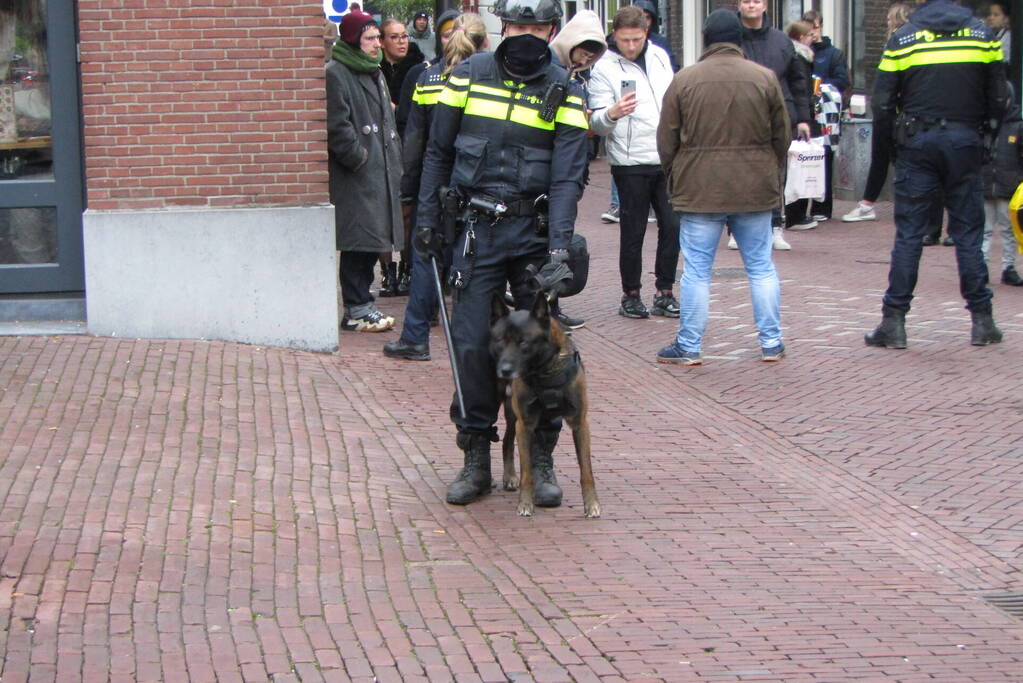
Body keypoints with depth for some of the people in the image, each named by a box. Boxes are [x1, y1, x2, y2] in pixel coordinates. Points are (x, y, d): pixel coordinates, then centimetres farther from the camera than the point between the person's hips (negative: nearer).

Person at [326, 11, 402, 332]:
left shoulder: (375, 74, 20)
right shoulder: (335, 74, -10)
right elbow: (336, 126, -17)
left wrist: (394, 159, 17)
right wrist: (359, 157, -14)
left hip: (380, 173, 9)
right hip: (353, 178, -9)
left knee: (372, 241, 9)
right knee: (359, 240, -8)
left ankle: (360, 304, 16)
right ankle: (357, 309, -4)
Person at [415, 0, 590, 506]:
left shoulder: (563, 94, -1)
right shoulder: (469, 76, 3)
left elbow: (567, 178, -8)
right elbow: (438, 152, 12)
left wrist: (558, 248, -19)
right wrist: (427, 217, 6)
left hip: (535, 230, -1)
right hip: (476, 230, 1)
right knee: (471, 344, -3)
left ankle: (541, 461, 11)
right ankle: (476, 460, 8)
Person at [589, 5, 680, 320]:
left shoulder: (659, 56, 8)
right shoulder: (605, 67, -8)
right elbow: (597, 123, -13)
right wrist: (611, 114, -36)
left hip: (668, 158, 5)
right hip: (631, 163, -5)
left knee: (673, 226, 2)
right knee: (633, 231, 1)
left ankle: (665, 293, 12)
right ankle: (630, 295, 12)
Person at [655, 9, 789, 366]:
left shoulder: (684, 80, -3)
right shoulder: (764, 78, 0)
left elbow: (666, 139, 1)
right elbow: (782, 136, 7)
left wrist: (675, 177, 16)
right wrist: (771, 176, 21)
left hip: (699, 190, -1)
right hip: (755, 190, 2)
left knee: (696, 270, 5)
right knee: (761, 266, 11)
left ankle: (689, 346, 9)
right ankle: (772, 343, 14)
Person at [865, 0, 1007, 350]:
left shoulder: (902, 38, -2)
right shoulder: (982, 34, 2)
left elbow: (882, 104, -3)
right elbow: (998, 99, 2)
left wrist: (898, 136, 13)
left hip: (918, 141, -1)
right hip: (965, 142, 1)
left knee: (908, 234, 1)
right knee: (968, 232, 7)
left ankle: (893, 322, -1)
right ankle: (982, 320, 7)